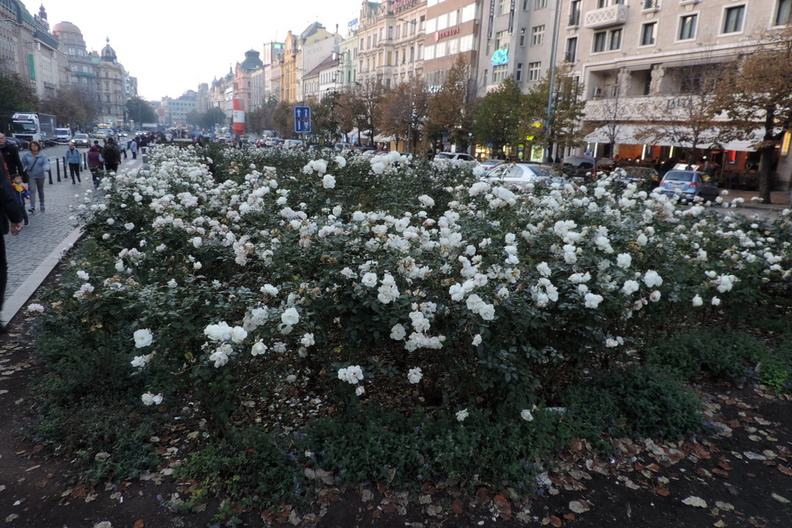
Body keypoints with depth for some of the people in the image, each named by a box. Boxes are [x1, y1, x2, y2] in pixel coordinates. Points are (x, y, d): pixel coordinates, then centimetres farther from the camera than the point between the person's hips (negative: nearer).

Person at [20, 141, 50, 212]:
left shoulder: (42, 156, -7)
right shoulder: (26, 155, -5)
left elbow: (46, 163, -20)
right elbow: (23, 164, 2)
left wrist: (46, 168, -42)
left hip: (40, 175, 1)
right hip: (31, 176, -1)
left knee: (40, 190, 16)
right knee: (32, 190, -12)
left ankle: (42, 205, 31)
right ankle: (32, 207, -18)